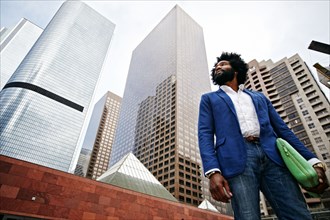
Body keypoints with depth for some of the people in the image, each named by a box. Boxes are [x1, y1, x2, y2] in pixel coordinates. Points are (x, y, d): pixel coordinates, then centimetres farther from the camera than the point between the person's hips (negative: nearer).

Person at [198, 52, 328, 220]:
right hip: (237, 160, -2)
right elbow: (205, 134, 4)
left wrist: (312, 161, 6)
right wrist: (213, 171, -13)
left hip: (273, 157, 3)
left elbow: (282, 129, 21)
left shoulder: (259, 97, 28)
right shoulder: (209, 99, 19)